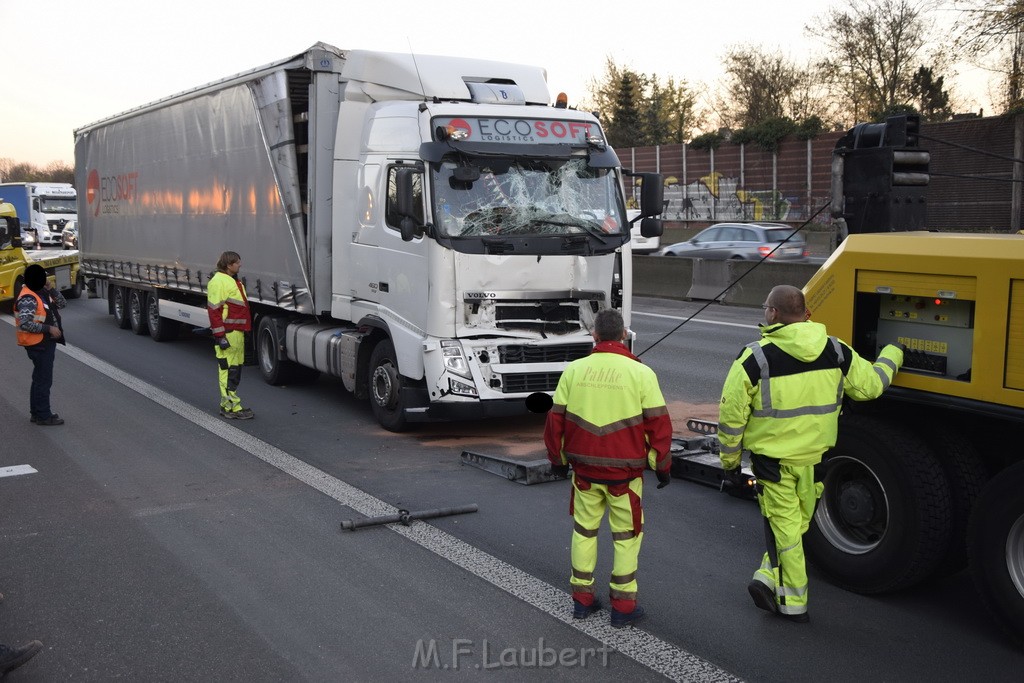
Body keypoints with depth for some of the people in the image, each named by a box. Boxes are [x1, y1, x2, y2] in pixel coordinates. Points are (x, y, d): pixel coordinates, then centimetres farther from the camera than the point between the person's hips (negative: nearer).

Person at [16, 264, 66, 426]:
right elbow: (25, 323, -27)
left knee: (40, 378, 18)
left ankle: (37, 412, 28)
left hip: (47, 342, 10)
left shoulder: (43, 292, 8)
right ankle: (43, 416, 4)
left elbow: (62, 304, 8)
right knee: (44, 380, -3)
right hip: (39, 344, -10)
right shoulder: (28, 299, -21)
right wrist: (49, 329, -25)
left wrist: (51, 288, -6)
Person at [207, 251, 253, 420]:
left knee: (236, 368, 14)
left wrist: (245, 329, 27)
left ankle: (228, 404, 23)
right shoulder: (219, 282, -13)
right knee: (228, 369, -7)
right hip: (227, 333, -10)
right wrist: (220, 336, -22)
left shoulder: (233, 281, 19)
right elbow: (214, 310, -18)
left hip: (237, 331, 10)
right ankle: (231, 407, -5)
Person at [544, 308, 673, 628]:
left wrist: (558, 458, 17)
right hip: (625, 471, -2)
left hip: (584, 469, 3)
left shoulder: (574, 370, -1)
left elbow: (556, 419, 4)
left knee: (584, 531, 17)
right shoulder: (641, 373, -9)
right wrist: (661, 466, 5)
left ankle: (582, 599, 24)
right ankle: (623, 606, 15)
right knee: (627, 536, 10)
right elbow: (658, 424, -7)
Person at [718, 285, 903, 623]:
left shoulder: (755, 358, -17)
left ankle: (793, 603, 15)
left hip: (772, 461, -3)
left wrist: (730, 461, 1)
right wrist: (893, 354, 30)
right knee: (797, 523, 20)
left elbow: (732, 415, -13)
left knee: (785, 528, 8)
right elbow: (871, 384, 10)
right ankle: (769, 580, 16)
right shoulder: (836, 351, -5)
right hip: (815, 457, 3)